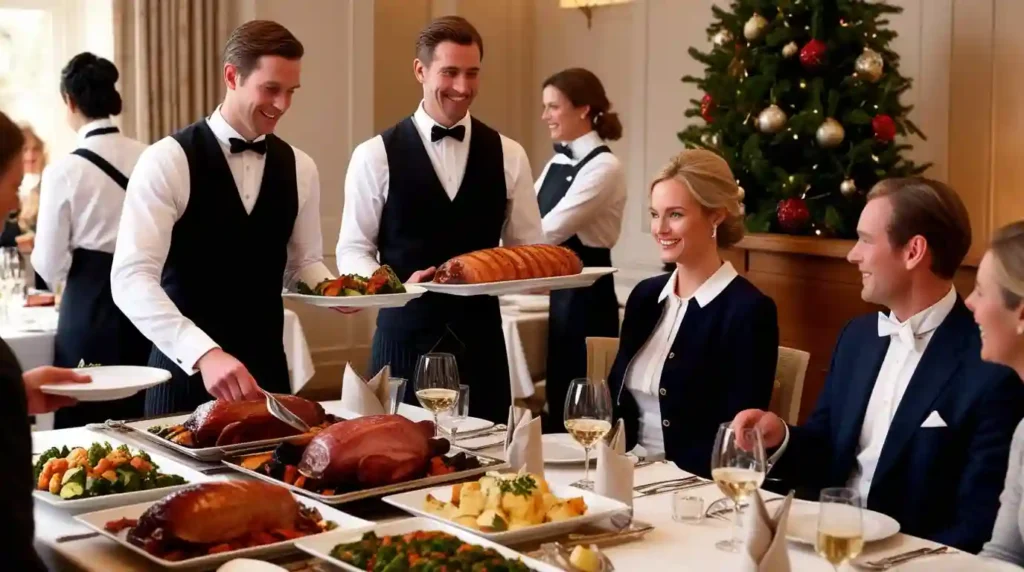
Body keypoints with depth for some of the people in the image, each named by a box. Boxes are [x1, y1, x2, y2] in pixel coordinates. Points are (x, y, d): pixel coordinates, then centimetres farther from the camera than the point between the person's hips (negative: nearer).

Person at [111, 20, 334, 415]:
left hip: (266, 368, 5)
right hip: (187, 367, -4)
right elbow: (131, 278, -22)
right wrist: (204, 353, -35)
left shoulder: (299, 168, 3)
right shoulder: (167, 161, -14)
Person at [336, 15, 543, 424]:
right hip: (405, 336, -2)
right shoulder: (375, 156, -1)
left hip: (481, 339, 2)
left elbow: (529, 249, 10)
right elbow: (353, 250, 0)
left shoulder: (508, 156, 6)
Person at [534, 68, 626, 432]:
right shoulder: (556, 164, 13)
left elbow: (550, 229, -21)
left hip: (586, 296, -8)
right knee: (559, 396, 14)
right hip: (559, 293, 8)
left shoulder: (604, 167, -14)